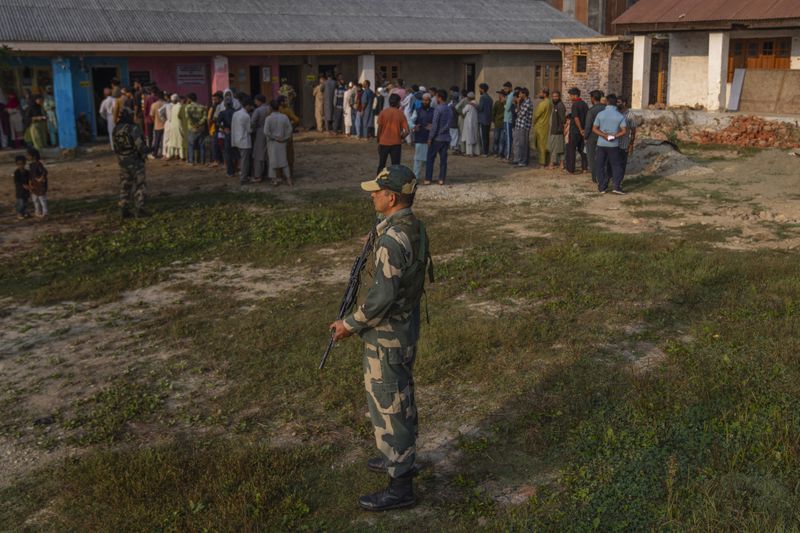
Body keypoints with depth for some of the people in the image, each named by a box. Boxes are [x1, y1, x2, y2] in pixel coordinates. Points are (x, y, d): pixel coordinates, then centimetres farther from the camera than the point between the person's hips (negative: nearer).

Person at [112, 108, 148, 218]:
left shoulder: (116, 129, 3)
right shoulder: (133, 129, -18)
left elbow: (116, 146, 7)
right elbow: (140, 144, -18)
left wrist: (120, 157, 15)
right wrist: (144, 154, -1)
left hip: (122, 160, 7)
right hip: (135, 160, -6)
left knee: (125, 185, 12)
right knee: (138, 184, 2)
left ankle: (124, 210, 13)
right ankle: (139, 208, 1)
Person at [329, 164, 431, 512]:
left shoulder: (391, 239, -28)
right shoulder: (414, 227, 3)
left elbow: (381, 297, -27)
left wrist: (350, 324, -15)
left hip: (387, 334, -10)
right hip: (406, 327, 10)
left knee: (388, 405, 1)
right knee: (400, 398, 24)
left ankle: (400, 486, 11)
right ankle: (401, 457, 42)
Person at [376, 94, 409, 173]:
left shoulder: (383, 113, -4)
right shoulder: (400, 114, -4)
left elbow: (379, 128, -4)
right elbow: (406, 131, -9)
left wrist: (378, 141, 6)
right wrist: (401, 138, 9)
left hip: (384, 143, 0)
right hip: (396, 143, 0)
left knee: (381, 165, 12)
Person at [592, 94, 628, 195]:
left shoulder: (600, 114, -2)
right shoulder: (620, 116, -4)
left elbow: (594, 129, -6)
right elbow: (624, 131, -11)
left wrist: (605, 136, -10)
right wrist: (614, 136, -9)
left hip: (601, 144, 1)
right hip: (614, 145, -1)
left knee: (600, 165, 10)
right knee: (616, 165, 8)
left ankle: (602, 187, 11)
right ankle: (617, 186, -2)